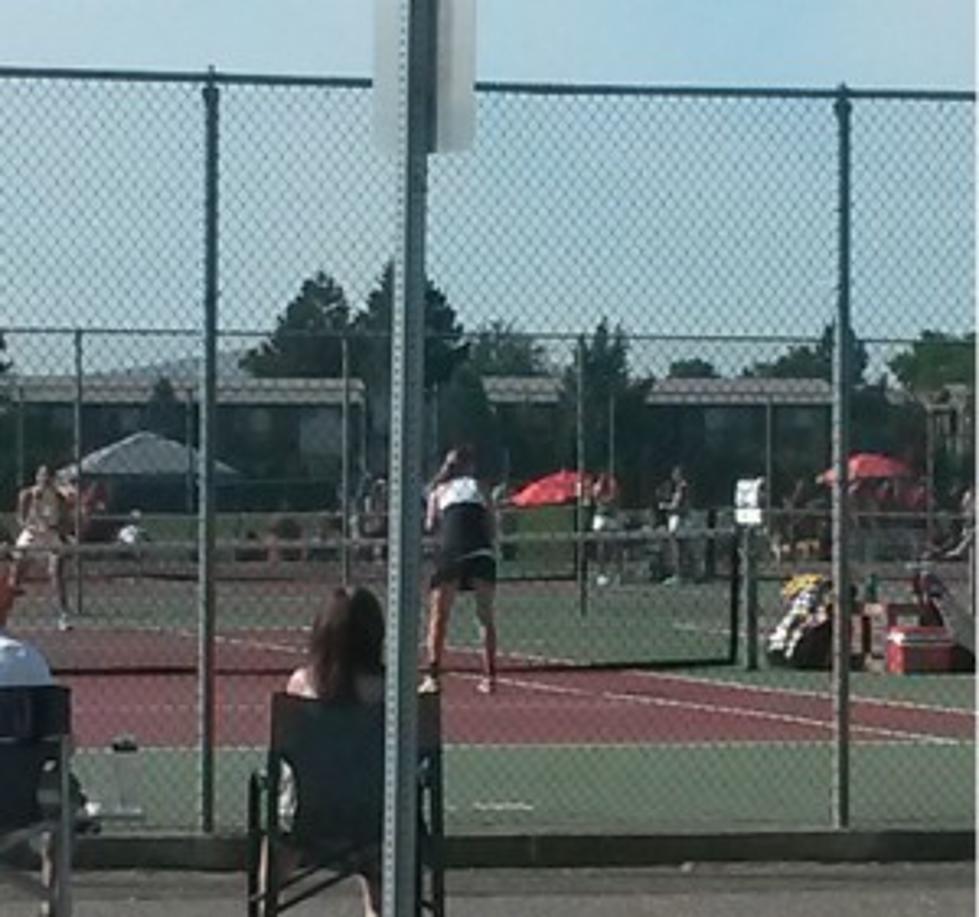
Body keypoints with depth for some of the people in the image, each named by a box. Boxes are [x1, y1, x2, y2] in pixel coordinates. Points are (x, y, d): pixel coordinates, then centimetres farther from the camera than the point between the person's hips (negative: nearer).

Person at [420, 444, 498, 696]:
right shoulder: (479, 489, 19)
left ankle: (433, 677, -1)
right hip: (482, 553, 1)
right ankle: (489, 677, 9)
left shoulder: (439, 491, 19)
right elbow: (492, 530, 13)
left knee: (439, 616, 8)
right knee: (486, 616, 12)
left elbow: (430, 526, 14)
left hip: (450, 552, -1)